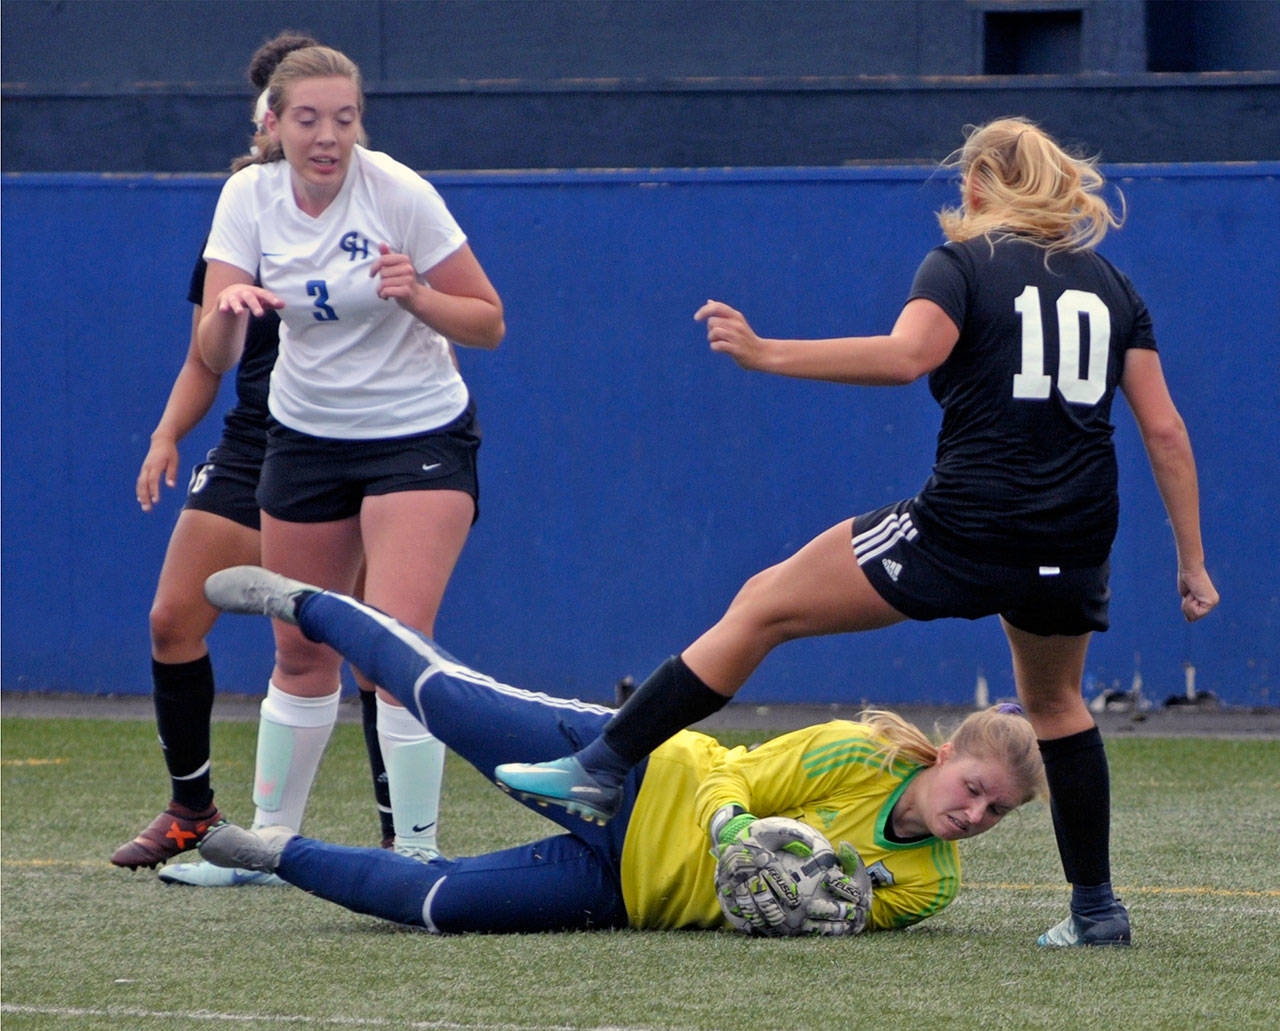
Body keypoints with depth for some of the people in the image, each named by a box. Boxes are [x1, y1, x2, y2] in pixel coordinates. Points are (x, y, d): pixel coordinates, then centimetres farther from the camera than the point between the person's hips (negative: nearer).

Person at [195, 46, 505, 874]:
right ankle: (271, 838, 28)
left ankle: (418, 849, -12)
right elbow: (216, 358, -12)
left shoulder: (400, 194, -18)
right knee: (302, 652, 11)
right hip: (305, 434, 4)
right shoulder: (251, 196, -8)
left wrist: (417, 296, -30)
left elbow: (488, 325, -11)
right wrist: (228, 306, -33)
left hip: (421, 434, -4)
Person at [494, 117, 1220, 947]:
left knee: (763, 608, 5)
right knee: (1055, 703, 31)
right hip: (1075, 550, 5)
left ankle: (603, 768, 4)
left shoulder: (963, 265, 1)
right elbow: (1165, 429, 10)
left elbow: (907, 355, -20)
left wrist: (766, 354, -21)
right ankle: (1096, 908, 27)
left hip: (961, 533, -5)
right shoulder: (1113, 286, 15)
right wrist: (1193, 562, 14)